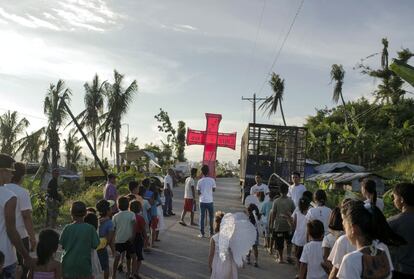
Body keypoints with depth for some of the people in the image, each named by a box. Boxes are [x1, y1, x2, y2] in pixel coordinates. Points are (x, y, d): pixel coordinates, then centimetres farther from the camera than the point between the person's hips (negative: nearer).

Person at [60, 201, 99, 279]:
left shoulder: (67, 228, -10)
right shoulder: (90, 229, -11)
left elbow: (62, 245, -4)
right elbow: (95, 245, -8)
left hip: (68, 265, 1)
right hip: (84, 264, -1)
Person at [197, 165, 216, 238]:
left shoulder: (200, 181, -5)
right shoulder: (212, 180, -6)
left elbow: (198, 192, -2)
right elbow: (214, 189, 6)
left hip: (202, 201, 0)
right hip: (210, 201, 0)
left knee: (202, 217, 6)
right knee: (211, 217, 13)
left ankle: (202, 233, 6)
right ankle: (211, 233, 17)